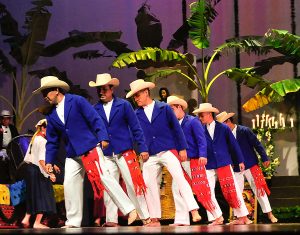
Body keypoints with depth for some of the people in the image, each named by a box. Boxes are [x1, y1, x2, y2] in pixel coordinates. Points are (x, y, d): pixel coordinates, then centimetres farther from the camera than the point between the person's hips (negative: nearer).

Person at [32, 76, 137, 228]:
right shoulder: (51, 115, 12)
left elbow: (95, 119, -9)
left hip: (90, 149, -6)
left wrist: (102, 137, -20)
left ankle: (129, 210, -5)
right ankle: (73, 222, 8)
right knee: (69, 185, -1)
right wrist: (49, 161, 11)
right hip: (72, 156, 6)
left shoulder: (77, 101, -5)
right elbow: (52, 141, 17)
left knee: (104, 178, -10)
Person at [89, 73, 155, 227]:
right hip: (106, 155, 2)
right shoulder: (95, 109, 6)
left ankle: (145, 218, 8)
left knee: (133, 185, -1)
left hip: (125, 152, -2)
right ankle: (111, 220, 8)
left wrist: (143, 148, -6)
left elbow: (136, 128, 0)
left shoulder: (124, 105, 1)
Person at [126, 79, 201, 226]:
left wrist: (182, 148, 0)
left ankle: (194, 212, -16)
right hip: (149, 155, 3)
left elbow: (176, 128, 4)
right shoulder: (137, 114, 9)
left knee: (180, 178, -13)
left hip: (168, 151, -3)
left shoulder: (164, 108, 3)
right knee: (148, 183, -2)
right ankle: (155, 219, 5)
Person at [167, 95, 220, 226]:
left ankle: (217, 216, 7)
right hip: (180, 162, 7)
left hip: (193, 161, -7)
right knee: (176, 188, -1)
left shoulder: (193, 121, -6)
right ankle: (182, 220, 4)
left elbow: (201, 139, -13)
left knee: (201, 189, -4)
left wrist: (203, 155, -24)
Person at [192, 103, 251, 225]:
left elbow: (234, 144, 3)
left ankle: (243, 217, 8)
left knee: (232, 190, -2)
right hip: (209, 167, 3)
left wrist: (240, 161, 4)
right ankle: (217, 218, 5)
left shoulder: (223, 128, 0)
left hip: (224, 164, -3)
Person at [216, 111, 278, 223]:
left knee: (259, 189, 0)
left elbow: (257, 144, -8)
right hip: (236, 168, 4)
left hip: (250, 166, -4)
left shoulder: (244, 130, -9)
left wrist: (264, 158, -11)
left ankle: (270, 214, 8)